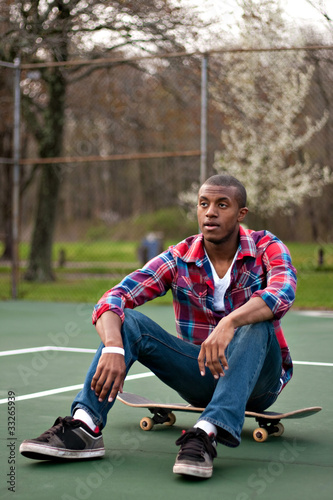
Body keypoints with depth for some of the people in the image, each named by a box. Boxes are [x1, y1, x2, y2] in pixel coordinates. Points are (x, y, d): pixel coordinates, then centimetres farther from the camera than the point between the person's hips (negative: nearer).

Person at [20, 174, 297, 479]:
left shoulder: (266, 248, -10)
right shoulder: (179, 259, -5)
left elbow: (283, 292, -34)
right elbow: (112, 300, -16)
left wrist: (230, 323, -52)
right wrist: (113, 349, -37)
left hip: (258, 378, -2)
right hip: (200, 375, 2)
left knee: (257, 326, -35)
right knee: (128, 321, -18)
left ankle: (207, 433, -47)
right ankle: (85, 427, -33)